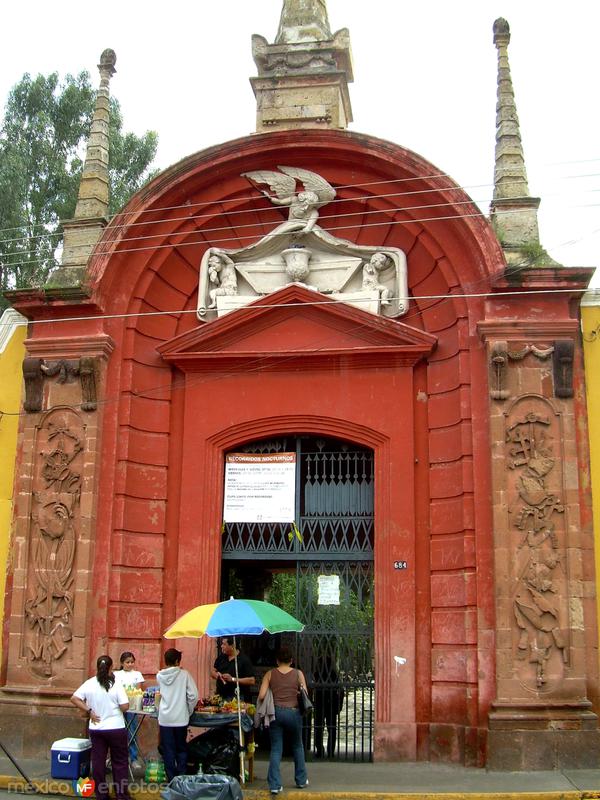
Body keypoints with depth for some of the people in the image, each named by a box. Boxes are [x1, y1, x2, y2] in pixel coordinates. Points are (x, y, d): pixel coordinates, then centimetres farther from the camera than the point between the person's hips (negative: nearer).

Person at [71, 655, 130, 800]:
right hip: (116, 728, -3)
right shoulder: (116, 685, -12)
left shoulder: (89, 684, -2)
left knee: (98, 761, 11)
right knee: (119, 762, 8)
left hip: (96, 729, 3)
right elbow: (125, 707, -15)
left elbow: (74, 699, -4)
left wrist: (89, 711, -2)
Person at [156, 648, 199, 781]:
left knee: (168, 750, 8)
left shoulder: (160, 676, 0)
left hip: (165, 719, 1)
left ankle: (171, 779, 11)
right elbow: (193, 696, -9)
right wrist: (189, 711, 4)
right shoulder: (184, 674, -7)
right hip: (180, 719, -1)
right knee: (181, 749, 13)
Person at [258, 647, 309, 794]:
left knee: (276, 749, 6)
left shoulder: (270, 674, 3)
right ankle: (301, 780, 29)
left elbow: (261, 696, -5)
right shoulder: (298, 673, 2)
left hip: (276, 712, 0)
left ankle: (275, 785, 1)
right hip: (293, 713, 0)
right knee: (297, 746, 20)